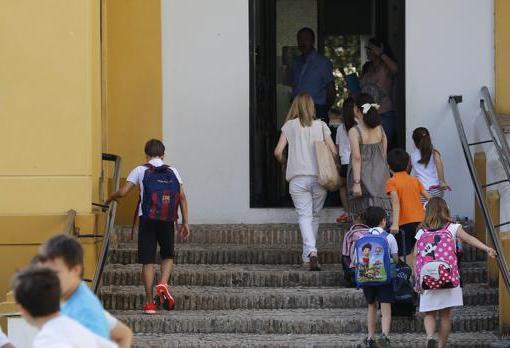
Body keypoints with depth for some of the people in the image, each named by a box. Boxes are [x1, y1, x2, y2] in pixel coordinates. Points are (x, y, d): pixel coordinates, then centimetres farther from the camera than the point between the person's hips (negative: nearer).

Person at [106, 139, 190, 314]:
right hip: (167, 221, 1)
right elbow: (182, 197, 5)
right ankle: (163, 283, -10)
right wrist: (185, 222, 8)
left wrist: (110, 198, 20)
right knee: (168, 255, 19)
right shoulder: (173, 172, 11)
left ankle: (149, 302, -1)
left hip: (148, 220, -1)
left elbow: (122, 192, -1)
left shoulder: (140, 170, 4)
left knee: (148, 260, 2)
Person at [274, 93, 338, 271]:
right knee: (315, 216, 15)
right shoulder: (321, 125, 6)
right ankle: (308, 256, 20)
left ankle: (311, 251, -26)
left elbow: (278, 151, -2)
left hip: (298, 178, -1)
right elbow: (333, 151, 1)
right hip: (320, 177, 1)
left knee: (304, 216, -5)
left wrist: (283, 162, 19)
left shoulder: (289, 126, 3)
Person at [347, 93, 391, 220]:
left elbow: (357, 157, -15)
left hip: (364, 177, -5)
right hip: (380, 175, 5)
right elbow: (384, 155, 9)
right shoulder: (380, 129, 6)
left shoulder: (354, 131, -9)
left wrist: (356, 182, -16)